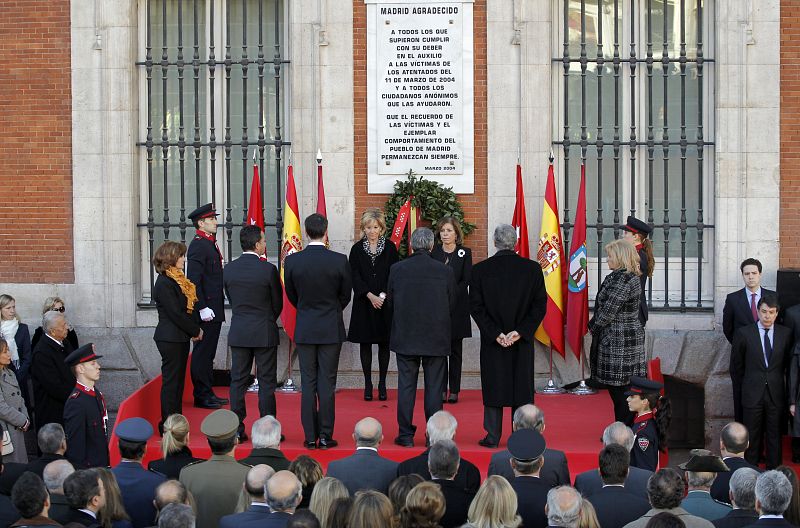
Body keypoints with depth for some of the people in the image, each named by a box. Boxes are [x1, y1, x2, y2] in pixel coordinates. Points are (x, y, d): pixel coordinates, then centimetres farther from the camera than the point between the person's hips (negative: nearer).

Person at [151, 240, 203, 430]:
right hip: (170, 338, -9)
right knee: (171, 381, -4)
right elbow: (175, 313, -18)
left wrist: (196, 328, 1)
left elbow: (189, 307, 15)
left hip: (180, 337, 9)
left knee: (178, 379, 12)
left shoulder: (178, 279, 13)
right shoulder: (164, 283, -16)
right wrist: (196, 331, -10)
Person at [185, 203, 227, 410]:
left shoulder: (210, 243, 17)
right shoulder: (198, 245, -14)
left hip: (213, 309, 10)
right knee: (203, 352, -4)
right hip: (206, 310, -10)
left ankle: (207, 393, 21)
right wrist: (202, 308, -23)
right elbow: (193, 280, -20)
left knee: (207, 352, 14)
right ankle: (201, 396, 0)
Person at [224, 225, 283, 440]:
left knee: (238, 381, 8)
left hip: (238, 333, 3)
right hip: (264, 333, -3)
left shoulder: (229, 269, -1)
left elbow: (231, 300, 8)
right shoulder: (268, 269, -12)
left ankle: (237, 429, 9)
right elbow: (277, 303, -2)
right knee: (266, 382, 3)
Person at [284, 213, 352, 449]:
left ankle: (310, 436, 8)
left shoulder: (292, 261, -6)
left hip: (304, 329, 1)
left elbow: (291, 295, 7)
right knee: (327, 384, 3)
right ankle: (325, 436, 5)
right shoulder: (339, 261, -10)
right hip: (331, 329, -1)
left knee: (308, 384, 6)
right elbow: (346, 295, 3)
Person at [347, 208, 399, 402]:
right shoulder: (357, 249, 2)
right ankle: (368, 384, 10)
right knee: (365, 343, 3)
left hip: (385, 302, 0)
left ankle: (382, 384, 10)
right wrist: (371, 296, -15)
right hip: (364, 303, 0)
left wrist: (384, 295, -15)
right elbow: (355, 277, -4)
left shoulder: (390, 248, 2)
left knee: (384, 343, 3)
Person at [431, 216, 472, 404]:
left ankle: (454, 390, 7)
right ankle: (442, 389, 4)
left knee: (455, 350, 4)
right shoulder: (433, 252, 6)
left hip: (457, 307, -1)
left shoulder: (465, 253, 2)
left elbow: (466, 280, -3)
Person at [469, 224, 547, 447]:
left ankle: (493, 436, 9)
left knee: (493, 386, 7)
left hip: (491, 339, -1)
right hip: (523, 341, 1)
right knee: (522, 386, 9)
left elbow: (476, 306, -7)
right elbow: (540, 305, -5)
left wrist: (495, 333, -8)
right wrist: (520, 332, -7)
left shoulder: (480, 269, -6)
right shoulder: (532, 268, -3)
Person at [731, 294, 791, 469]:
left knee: (774, 437, 7)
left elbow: (788, 363, 12)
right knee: (752, 438, 6)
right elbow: (736, 366, 5)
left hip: (776, 395, 1)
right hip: (752, 395, -1)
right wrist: (749, 384, 9)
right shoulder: (744, 333, -4)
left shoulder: (785, 334, 1)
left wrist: (774, 381, 12)